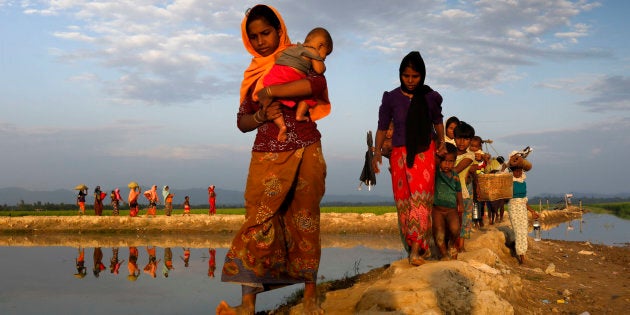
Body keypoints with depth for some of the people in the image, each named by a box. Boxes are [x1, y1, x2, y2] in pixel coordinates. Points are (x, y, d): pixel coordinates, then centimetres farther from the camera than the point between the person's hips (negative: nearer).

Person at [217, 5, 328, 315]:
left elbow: (318, 84, -18)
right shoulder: (253, 74, 14)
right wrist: (262, 115, -9)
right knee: (259, 223, -8)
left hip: (304, 154, -2)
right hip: (266, 157, 2)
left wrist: (270, 91, -16)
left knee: (305, 223, 2)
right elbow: (242, 122, 13)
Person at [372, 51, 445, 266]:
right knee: (403, 200, -1)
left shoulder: (431, 97, 3)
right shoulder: (391, 98, 1)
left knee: (421, 197, -13)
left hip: (424, 153, -1)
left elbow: (437, 121, 20)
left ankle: (416, 249, -15)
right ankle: (420, 246, 8)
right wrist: (377, 151, -8)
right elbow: (382, 127, 4)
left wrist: (441, 141, 7)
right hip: (400, 153, 1)